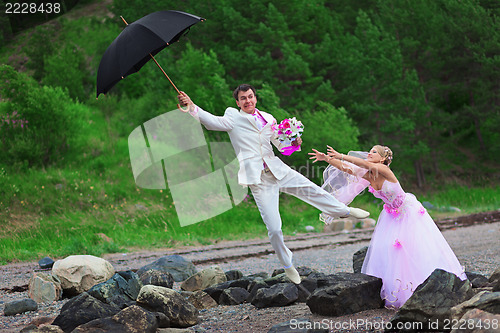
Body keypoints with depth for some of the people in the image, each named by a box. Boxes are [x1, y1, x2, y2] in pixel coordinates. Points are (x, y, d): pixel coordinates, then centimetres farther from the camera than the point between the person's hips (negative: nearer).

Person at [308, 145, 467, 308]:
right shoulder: (367, 175, -7)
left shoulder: (384, 170, -26)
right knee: (383, 247, -3)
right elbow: (345, 168, -11)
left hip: (409, 212, -7)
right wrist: (327, 159, -22)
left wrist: (341, 156, -42)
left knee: (419, 248, -6)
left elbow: (365, 164, -41)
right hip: (391, 214, 7)